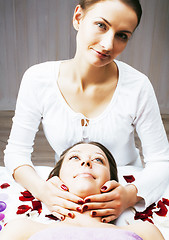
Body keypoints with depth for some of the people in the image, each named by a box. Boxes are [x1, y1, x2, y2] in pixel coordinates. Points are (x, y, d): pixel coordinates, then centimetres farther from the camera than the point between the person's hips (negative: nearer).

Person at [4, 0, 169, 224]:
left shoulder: (137, 86, -18)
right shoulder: (38, 79, -15)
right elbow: (16, 151, -8)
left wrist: (131, 194, -29)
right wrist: (41, 189, -26)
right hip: (67, 200, 0)